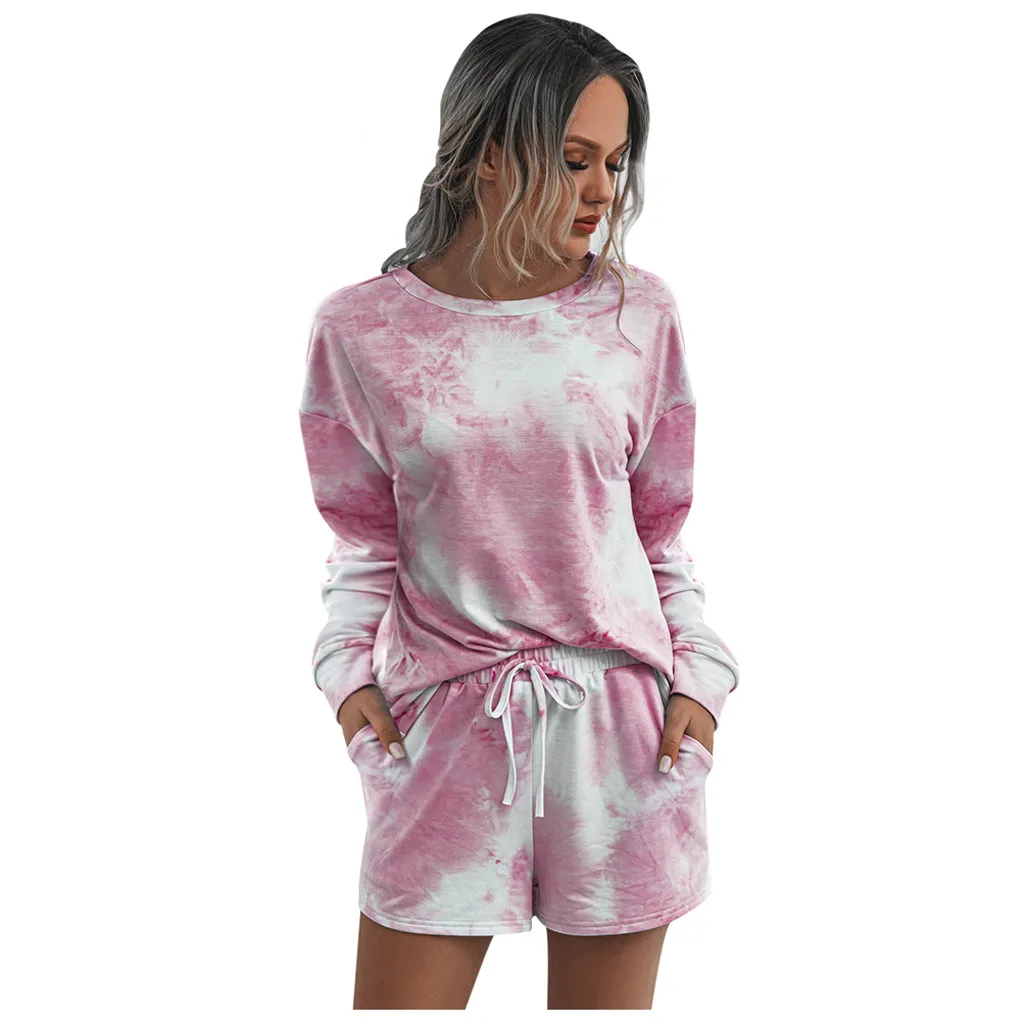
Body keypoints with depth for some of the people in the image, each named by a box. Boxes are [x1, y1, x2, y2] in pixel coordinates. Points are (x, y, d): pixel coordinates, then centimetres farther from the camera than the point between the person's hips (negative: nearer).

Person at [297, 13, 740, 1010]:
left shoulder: (638, 313, 1)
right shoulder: (362, 327, -2)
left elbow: (663, 532, 8)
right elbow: (363, 540, 6)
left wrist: (699, 673, 0)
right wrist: (346, 667, -5)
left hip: (620, 721, 1)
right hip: (446, 719, -1)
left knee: (609, 997, 13)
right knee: (397, 1000, 5)